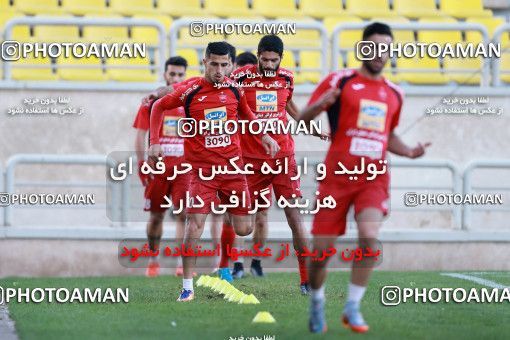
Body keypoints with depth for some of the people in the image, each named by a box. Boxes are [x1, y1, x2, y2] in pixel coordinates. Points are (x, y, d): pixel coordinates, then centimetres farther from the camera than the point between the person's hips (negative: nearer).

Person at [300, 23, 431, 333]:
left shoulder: (394, 94, 13)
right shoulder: (340, 81, -2)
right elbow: (304, 119, -3)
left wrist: (409, 152, 6)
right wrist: (320, 104, -25)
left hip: (374, 178, 2)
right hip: (337, 176, -2)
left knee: (369, 236, -22)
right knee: (322, 249, -1)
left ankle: (353, 308, -8)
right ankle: (317, 303, 27)